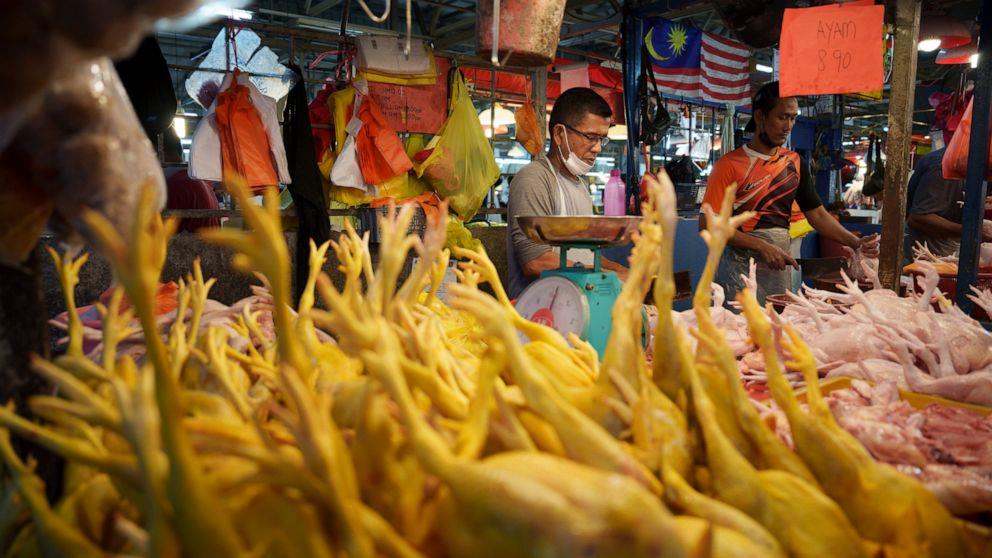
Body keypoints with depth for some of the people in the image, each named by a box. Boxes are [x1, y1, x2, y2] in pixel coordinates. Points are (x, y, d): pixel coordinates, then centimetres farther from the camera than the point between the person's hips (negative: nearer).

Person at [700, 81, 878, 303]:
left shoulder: (794, 162, 11)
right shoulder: (730, 165, -7)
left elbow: (817, 214, 15)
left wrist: (855, 243, 1)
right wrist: (761, 247, -18)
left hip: (780, 268, 5)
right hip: (740, 267, -5)